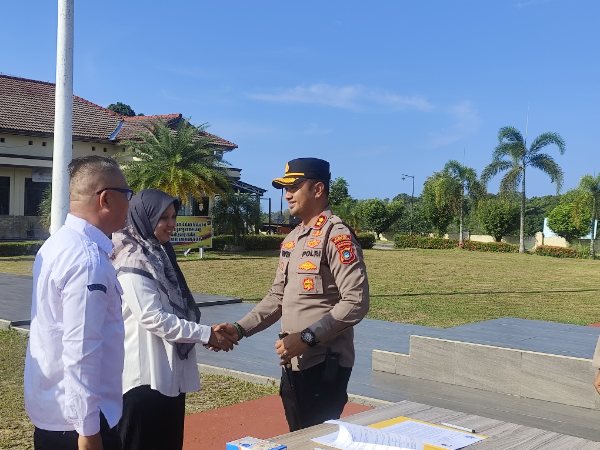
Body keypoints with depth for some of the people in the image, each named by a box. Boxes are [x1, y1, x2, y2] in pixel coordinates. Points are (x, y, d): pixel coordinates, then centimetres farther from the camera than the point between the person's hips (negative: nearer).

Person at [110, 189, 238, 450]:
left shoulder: (160, 254, 13)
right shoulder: (132, 262, -14)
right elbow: (152, 318, -20)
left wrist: (209, 333, 4)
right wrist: (205, 334, -17)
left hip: (170, 373, 9)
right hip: (146, 375, -9)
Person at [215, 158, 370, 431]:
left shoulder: (337, 236, -15)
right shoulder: (291, 240, 13)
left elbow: (356, 302, -21)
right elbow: (277, 297, 16)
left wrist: (307, 337, -23)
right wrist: (240, 329, 4)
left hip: (325, 364, -8)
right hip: (293, 363, 8)